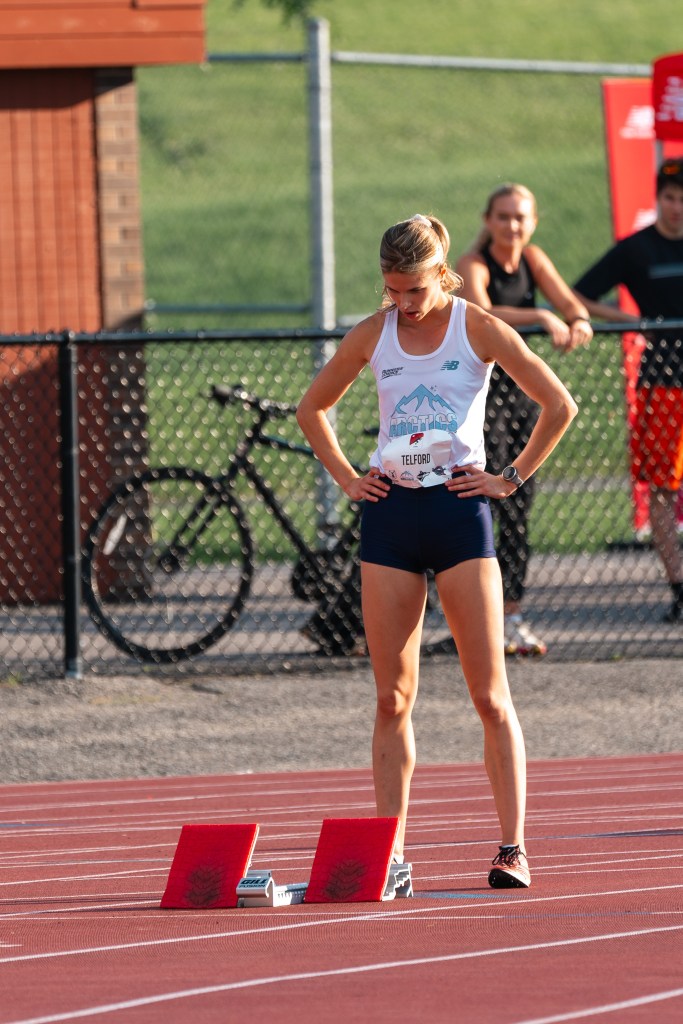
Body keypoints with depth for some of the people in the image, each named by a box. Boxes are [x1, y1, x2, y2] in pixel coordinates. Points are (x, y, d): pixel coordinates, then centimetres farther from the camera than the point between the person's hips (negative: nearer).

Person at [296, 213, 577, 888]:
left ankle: (512, 848, -4)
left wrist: (512, 478, -3)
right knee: (392, 697, 2)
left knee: (490, 695, -5)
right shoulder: (372, 337, 7)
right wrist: (346, 478, 9)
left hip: (459, 505, -3)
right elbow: (312, 409, 21)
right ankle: (388, 851, 3)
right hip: (390, 511, 3)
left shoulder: (478, 330, -2)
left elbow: (559, 406, 0)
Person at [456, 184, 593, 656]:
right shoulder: (473, 266, -14)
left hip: (522, 390, 7)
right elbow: (481, 314, -33)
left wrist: (579, 322, -27)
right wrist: (541, 317, -44)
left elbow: (569, 301, -4)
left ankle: (513, 613, 12)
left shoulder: (533, 259, 7)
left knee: (519, 504, 7)